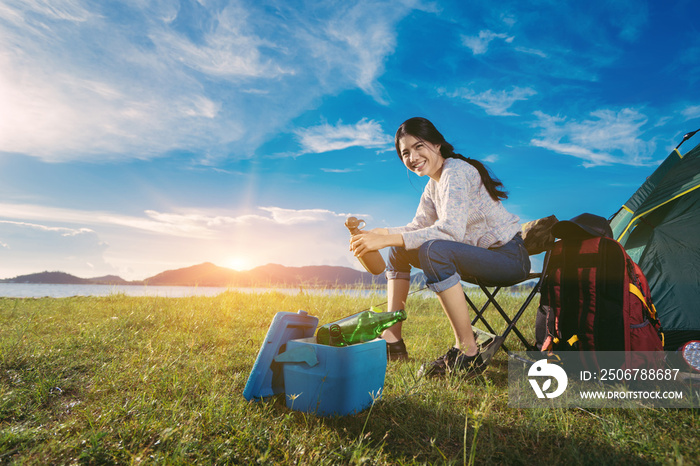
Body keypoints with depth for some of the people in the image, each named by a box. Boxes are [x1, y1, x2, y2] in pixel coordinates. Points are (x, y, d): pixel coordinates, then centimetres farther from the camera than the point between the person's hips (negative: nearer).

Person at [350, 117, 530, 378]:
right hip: (480, 256, 9)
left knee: (434, 249, -34)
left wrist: (385, 239, -34)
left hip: (508, 257, -9)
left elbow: (451, 230, -31)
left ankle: (468, 352, -23)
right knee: (399, 249, 4)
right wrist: (374, 234, -6)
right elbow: (417, 228, 10)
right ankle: (392, 340, 2)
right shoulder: (433, 185, 9)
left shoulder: (455, 171, -18)